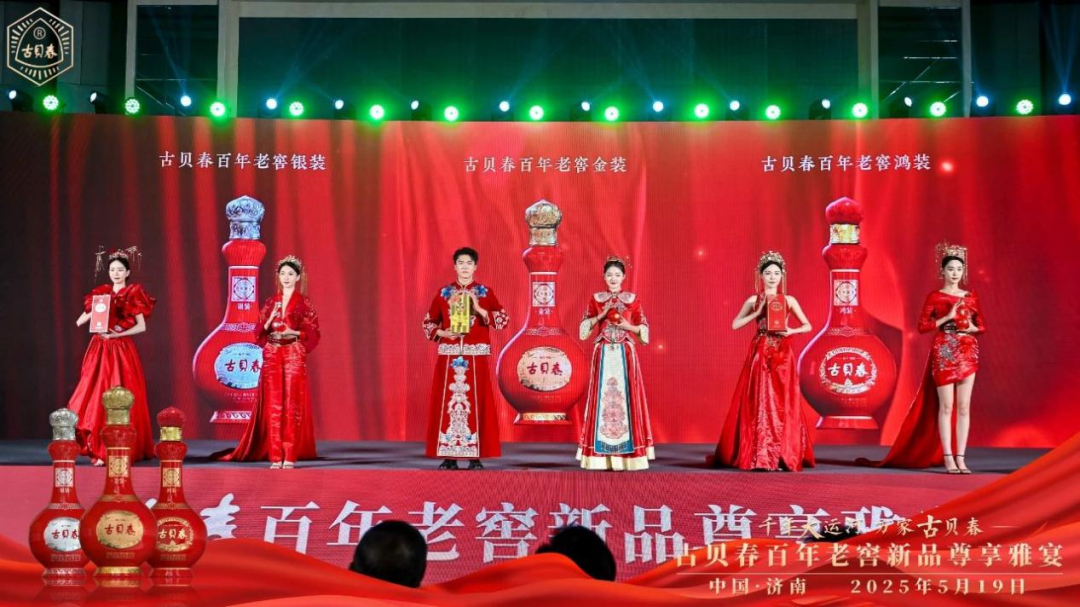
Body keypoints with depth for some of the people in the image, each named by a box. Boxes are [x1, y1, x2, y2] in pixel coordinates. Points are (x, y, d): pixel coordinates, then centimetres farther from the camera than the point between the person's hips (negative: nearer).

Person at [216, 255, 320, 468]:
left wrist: (294, 332, -16)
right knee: (273, 405, -2)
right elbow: (259, 332, 9)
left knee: (292, 405, -6)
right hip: (272, 357, 3)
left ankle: (290, 456, -4)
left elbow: (313, 333, -1)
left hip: (294, 357, -3)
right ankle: (275, 456, 0)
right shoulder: (270, 302, 12)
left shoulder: (304, 303, 2)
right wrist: (269, 322, -9)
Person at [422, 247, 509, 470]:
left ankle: (475, 456, -1)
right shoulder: (444, 292, 10)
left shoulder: (485, 293, 5)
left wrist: (479, 309, -13)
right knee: (447, 401, -2)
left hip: (476, 357, -1)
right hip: (449, 356, 2)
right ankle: (449, 456, 3)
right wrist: (442, 333, -5)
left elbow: (503, 320, -3)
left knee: (475, 402, -5)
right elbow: (428, 322, 14)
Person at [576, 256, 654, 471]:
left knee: (626, 397, -3)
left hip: (625, 354, 0)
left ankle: (628, 452, 1)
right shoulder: (596, 299, 8)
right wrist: (601, 315, -9)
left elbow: (644, 329, 7)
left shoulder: (633, 299, 6)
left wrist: (628, 326, -11)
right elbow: (584, 328, 4)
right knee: (602, 398, -3)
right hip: (603, 354, 0)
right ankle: (601, 454, 0)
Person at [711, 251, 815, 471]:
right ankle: (758, 455, -2)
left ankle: (784, 455, 3)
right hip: (760, 355, 0)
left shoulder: (789, 300, 7)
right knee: (759, 403, -5)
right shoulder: (753, 300, 6)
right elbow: (735, 325, -1)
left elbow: (807, 326, 10)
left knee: (782, 404, -2)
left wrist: (791, 331, -8)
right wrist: (758, 312, -8)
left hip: (782, 355, 1)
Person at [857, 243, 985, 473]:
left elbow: (982, 325, 16)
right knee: (946, 406, -4)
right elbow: (922, 326, -7)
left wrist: (971, 328, -5)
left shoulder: (971, 296, 10)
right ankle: (947, 458, -2)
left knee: (964, 407, 1)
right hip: (944, 352, -4)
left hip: (967, 352, 4)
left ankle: (960, 458, 3)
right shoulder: (935, 296, -1)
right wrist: (948, 317, -14)